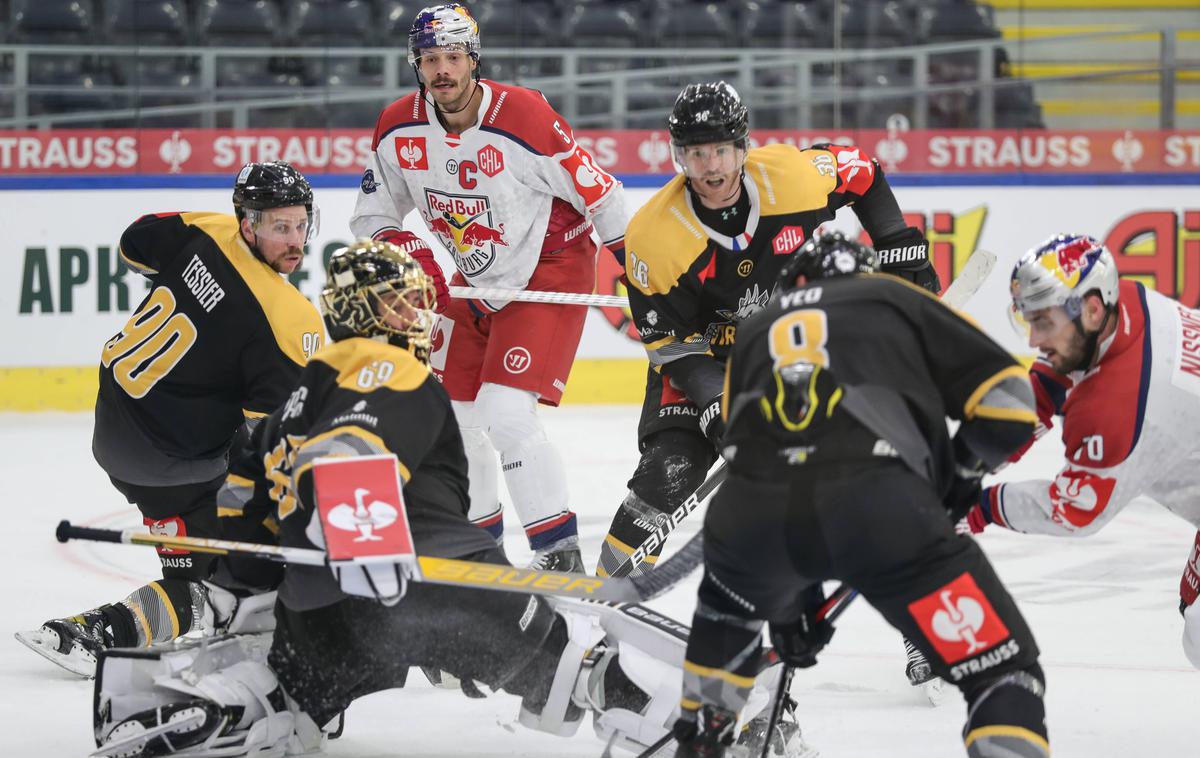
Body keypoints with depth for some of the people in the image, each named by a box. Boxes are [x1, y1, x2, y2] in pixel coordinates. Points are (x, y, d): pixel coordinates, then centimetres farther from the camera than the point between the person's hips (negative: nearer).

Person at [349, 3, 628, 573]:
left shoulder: (523, 118, -26)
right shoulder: (399, 130, -8)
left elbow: (598, 192, -16)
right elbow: (375, 216, 5)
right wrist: (414, 265, -13)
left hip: (551, 268, -7)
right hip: (475, 281, 7)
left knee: (506, 413, -21)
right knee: (449, 413, 10)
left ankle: (559, 553, -13)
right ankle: (479, 535, 32)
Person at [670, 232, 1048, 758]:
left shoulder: (754, 331, 36)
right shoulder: (896, 299, 26)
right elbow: (1006, 399, 15)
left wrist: (790, 600, 47)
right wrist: (960, 472, 36)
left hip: (754, 499, 4)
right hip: (878, 499, -4)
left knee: (731, 599, 40)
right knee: (1001, 666, 1)